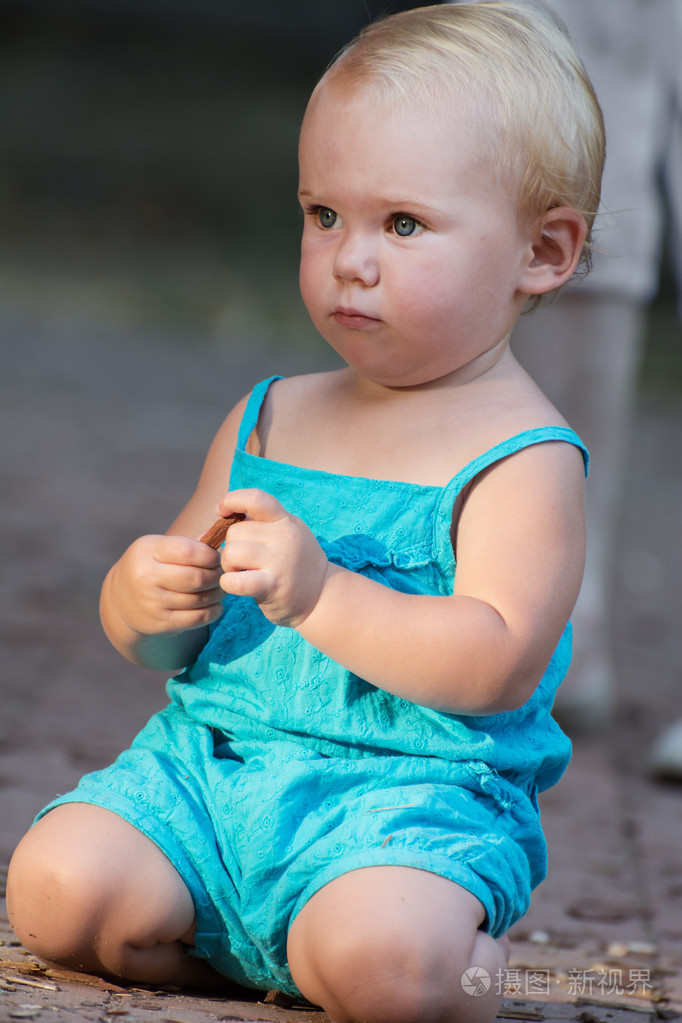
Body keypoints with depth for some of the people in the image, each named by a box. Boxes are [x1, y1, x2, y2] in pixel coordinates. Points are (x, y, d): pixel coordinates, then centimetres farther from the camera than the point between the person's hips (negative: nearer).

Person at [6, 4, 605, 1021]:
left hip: (408, 794, -5)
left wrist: (320, 594, -28)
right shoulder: (269, 419, 15)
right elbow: (152, 640, 19)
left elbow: (499, 666, -19)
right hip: (210, 762, 6)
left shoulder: (523, 458, -5)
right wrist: (143, 600, -6)